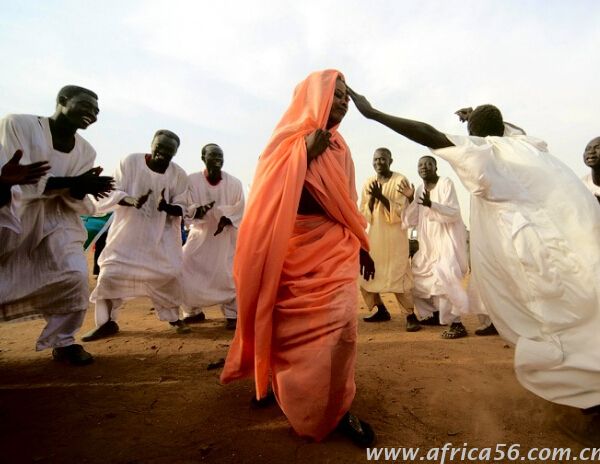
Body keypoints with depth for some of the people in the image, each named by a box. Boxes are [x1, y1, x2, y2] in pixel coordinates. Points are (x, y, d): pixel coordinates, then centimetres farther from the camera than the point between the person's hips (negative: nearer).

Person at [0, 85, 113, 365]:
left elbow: (78, 202, 0)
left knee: (76, 276, -13)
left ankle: (63, 342, 8)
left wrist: (81, 190, -23)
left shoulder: (85, 151, 0)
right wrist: (72, 182, -25)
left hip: (58, 220, 3)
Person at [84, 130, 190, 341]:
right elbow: (113, 192, -8)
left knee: (167, 274, -1)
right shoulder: (130, 161, -10)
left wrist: (167, 207, -25)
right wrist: (131, 200, -29)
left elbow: (181, 207, -2)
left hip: (159, 233, 0)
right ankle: (108, 322, 17)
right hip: (128, 229, 0)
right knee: (111, 271, 0)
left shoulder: (178, 175, -7)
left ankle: (174, 318, 21)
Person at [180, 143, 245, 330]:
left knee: (227, 275, -6)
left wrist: (226, 219, -19)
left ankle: (232, 315, 13)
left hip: (225, 236, -1)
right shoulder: (192, 180, -10)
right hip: (200, 233, 2)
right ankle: (193, 311, 24)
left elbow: (239, 209, 0)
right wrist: (198, 210, -30)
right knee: (184, 270, 2)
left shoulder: (234, 183, -9)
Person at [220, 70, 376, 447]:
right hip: (294, 249, -3)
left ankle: (337, 408, 10)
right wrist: (306, 151, -14)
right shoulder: (288, 139, 1)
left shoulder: (340, 147, 13)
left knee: (339, 325, -6)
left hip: (335, 249, 3)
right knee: (294, 329, 6)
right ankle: (279, 389, 32)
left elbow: (349, 202, 16)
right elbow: (273, 192, -10)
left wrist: (362, 244, 14)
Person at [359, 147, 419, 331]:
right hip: (374, 235, 5)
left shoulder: (400, 180, -5)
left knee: (397, 275, -10)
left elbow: (400, 212, -11)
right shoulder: (368, 183, 7)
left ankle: (411, 316, 3)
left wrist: (381, 196, -20)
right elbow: (364, 213, 5)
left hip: (395, 235, -5)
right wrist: (372, 198, -13)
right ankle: (382, 311, 21)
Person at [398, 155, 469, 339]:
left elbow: (454, 213, -19)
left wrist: (431, 204, -34)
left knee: (445, 278, -22)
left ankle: (456, 323, -13)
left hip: (448, 239, -7)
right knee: (418, 278, 13)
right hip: (429, 243, 8)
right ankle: (434, 314, 31)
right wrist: (410, 199, -11)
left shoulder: (446, 183, -9)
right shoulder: (419, 190, 8)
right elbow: (412, 221, 3)